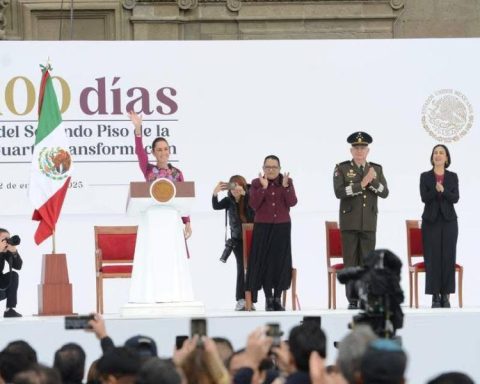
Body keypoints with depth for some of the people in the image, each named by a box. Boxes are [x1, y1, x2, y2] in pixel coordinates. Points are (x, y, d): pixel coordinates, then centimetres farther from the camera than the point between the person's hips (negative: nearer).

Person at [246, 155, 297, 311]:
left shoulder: (287, 181, 3)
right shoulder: (256, 183, 1)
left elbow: (292, 202, -9)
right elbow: (253, 205, -11)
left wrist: (285, 186, -22)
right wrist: (263, 188, -21)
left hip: (282, 227, 1)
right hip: (263, 227, -1)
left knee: (281, 262, 0)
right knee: (264, 262, -3)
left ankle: (277, 299, 7)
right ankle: (268, 299, 5)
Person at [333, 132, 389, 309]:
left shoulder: (376, 169, 9)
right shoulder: (342, 168, -1)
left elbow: (384, 193, 0)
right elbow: (339, 192, -15)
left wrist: (372, 181, -17)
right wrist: (361, 184, -19)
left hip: (369, 223, 3)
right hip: (349, 222, -3)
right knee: (350, 262, -2)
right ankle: (352, 300, 0)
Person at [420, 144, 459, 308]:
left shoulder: (452, 177, 7)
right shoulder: (425, 176, 4)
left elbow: (455, 198, -5)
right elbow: (424, 197, -7)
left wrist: (443, 190, -21)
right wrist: (436, 189, -23)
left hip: (448, 221, 1)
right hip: (431, 221, -1)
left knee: (448, 257, -2)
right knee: (433, 258, -5)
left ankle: (446, 295, 1)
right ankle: (435, 296, -3)